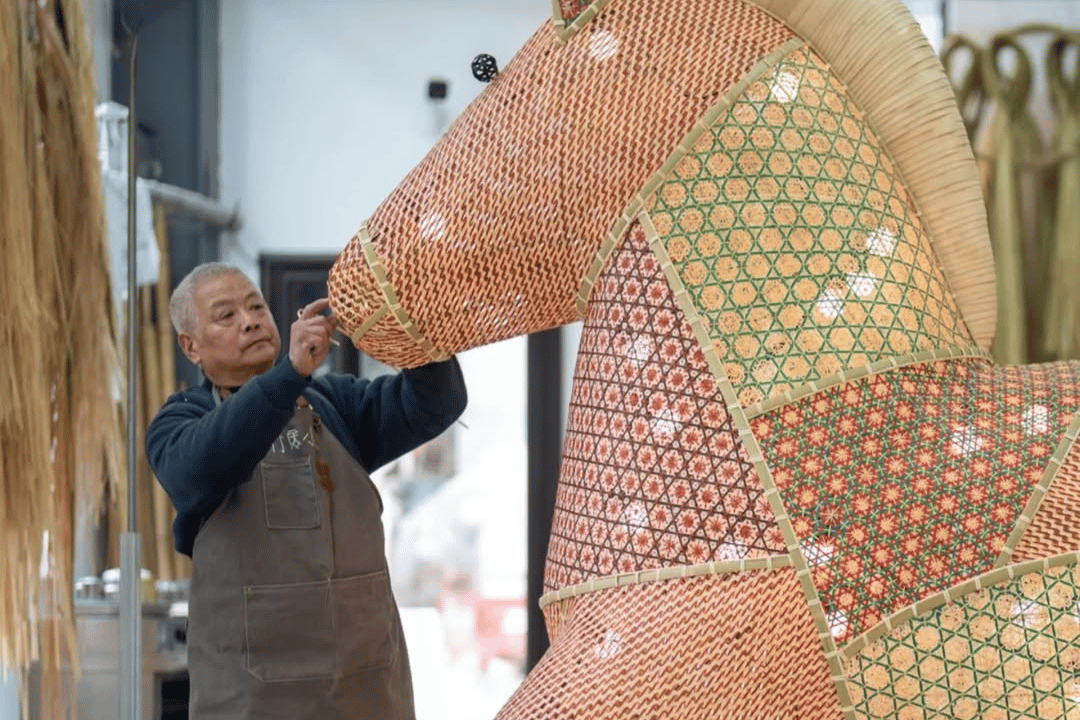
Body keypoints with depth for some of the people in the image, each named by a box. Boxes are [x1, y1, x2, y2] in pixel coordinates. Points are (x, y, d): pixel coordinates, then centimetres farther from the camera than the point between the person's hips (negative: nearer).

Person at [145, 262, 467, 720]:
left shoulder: (333, 403, 11)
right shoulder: (177, 428, 1)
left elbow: (435, 403, -5)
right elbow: (206, 461, -24)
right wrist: (291, 372, -36)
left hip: (367, 681, 3)